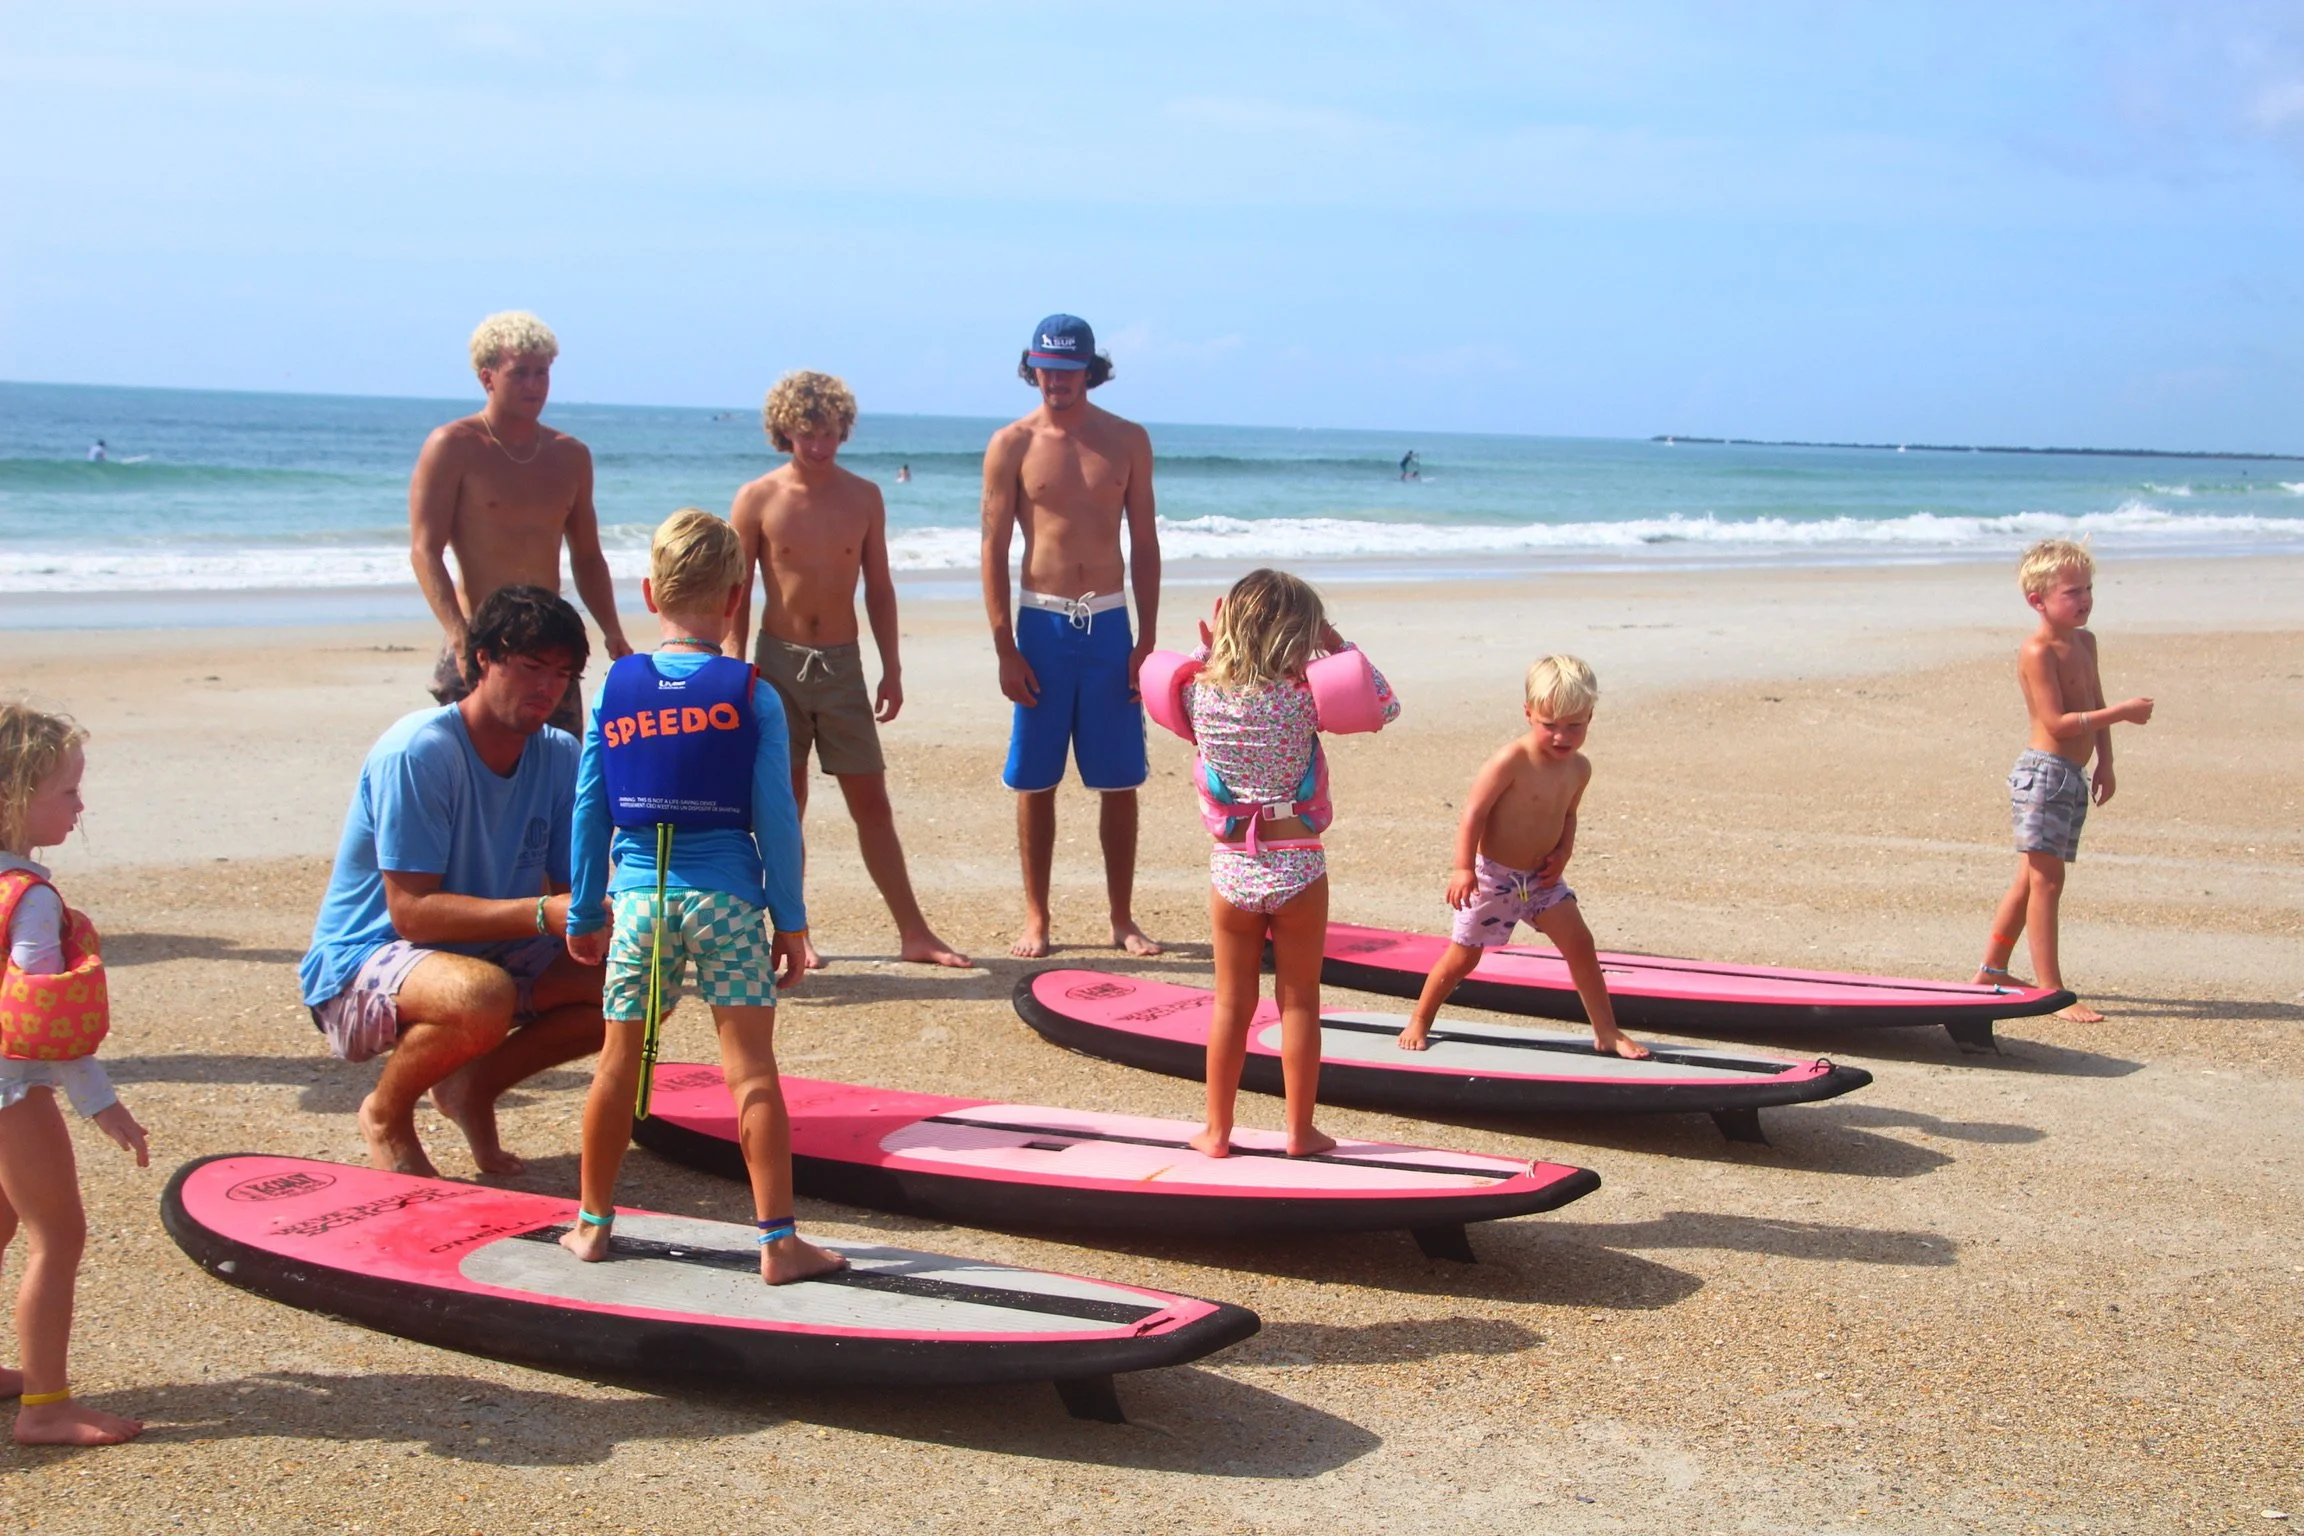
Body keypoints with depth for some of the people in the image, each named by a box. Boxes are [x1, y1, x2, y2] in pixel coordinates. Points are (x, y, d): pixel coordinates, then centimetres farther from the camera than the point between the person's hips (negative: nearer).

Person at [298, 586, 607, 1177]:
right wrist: (541, 914, -37)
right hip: (361, 967, -7)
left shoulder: (560, 757, -1)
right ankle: (387, 1112, -6)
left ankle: (475, 1084, 8)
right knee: (484, 997, -39)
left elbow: (576, 886, -1)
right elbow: (411, 910, -26)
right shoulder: (417, 751, -22)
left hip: (493, 954, 7)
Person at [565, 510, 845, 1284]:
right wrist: (791, 920, 2)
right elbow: (775, 817, -5)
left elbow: (590, 810, 7)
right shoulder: (751, 696, -4)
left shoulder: (615, 689, 4)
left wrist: (584, 914, 15)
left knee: (620, 1062, 14)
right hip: (726, 898, -2)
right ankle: (778, 1240, -2)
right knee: (751, 1069, -2)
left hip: (639, 895, 3)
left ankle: (593, 1220, 26)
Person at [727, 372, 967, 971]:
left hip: (843, 663, 2)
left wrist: (891, 668, 6)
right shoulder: (758, 500, -2)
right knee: (785, 802, 4)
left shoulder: (863, 497, 5)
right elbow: (737, 595, 0)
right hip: (778, 661, -2)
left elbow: (878, 588, 10)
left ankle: (913, 933, 7)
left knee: (872, 803, 3)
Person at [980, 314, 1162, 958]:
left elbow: (1144, 543, 7)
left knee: (1120, 780, 4)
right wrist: (1005, 651, -7)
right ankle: (1036, 917, 13)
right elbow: (994, 549, -2)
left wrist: (1147, 639, 1)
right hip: (1042, 623, -1)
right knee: (1035, 781, 3)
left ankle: (1122, 918, 14)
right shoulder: (1012, 444, -1)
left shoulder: (1128, 440, 5)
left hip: (1109, 623, 2)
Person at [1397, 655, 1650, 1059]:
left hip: (1541, 877, 5)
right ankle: (1419, 1022, 23)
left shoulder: (1579, 768, -1)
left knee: (1580, 944, -4)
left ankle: (1607, 1031, 6)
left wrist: (1563, 851, -3)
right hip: (1493, 875, -5)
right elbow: (1474, 811, -20)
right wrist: (1463, 867, -25)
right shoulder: (1511, 762, -22)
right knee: (1463, 955, 3)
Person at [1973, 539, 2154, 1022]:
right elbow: (2057, 721, -21)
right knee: (2046, 879, -9)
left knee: (2032, 880, 14)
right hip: (2043, 772, -9)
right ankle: (2051, 992, -9)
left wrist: (2104, 764, 15)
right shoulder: (2038, 651, -15)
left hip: (2073, 776, 9)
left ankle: (1992, 970, 25)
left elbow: (2094, 705, 22)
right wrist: (2123, 713, -22)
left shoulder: (2084, 642, 14)